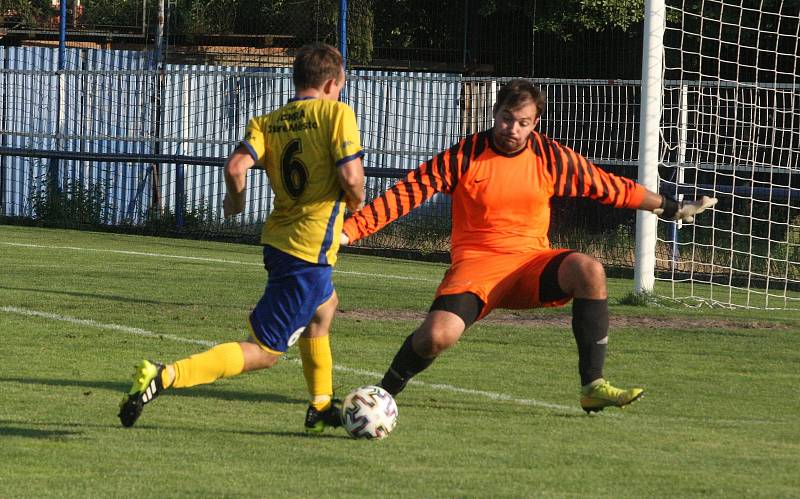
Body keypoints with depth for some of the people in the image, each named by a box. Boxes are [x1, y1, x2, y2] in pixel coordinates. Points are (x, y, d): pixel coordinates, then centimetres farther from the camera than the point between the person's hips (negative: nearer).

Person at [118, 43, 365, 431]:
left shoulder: (266, 123, 6)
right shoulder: (336, 113, -8)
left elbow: (236, 167, -11)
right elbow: (351, 177, -18)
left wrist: (235, 202, 9)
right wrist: (355, 201, 4)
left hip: (277, 238, 7)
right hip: (310, 249, -7)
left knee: (324, 305, 37)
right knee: (263, 352, -7)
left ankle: (321, 408, 41)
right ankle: (164, 377, -26)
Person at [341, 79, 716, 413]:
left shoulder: (551, 157, 2)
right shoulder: (464, 156, -5)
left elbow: (608, 187, 12)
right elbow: (406, 193, -7)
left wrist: (671, 208, 13)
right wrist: (349, 231, -17)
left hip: (532, 263, 3)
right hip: (476, 263, -3)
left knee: (589, 270, -28)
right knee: (438, 334, -30)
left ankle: (593, 387, -22)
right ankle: (385, 391, 1)